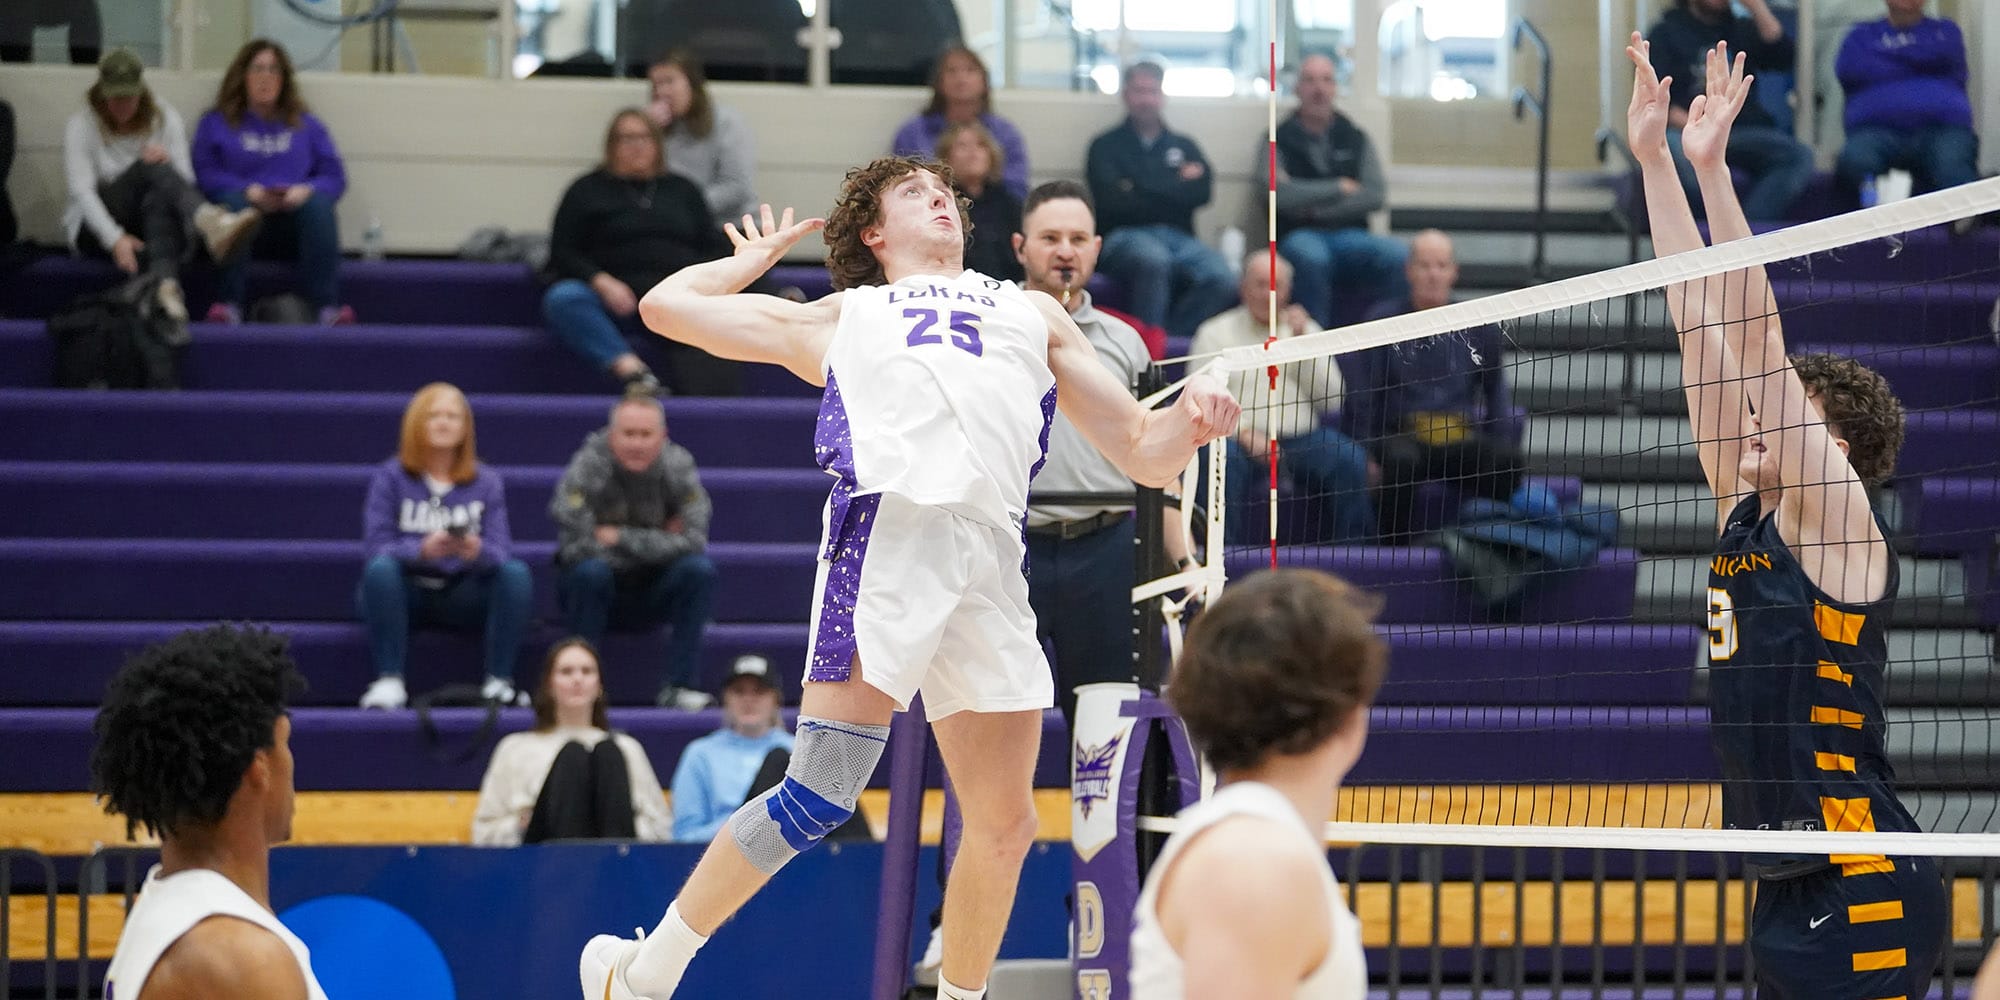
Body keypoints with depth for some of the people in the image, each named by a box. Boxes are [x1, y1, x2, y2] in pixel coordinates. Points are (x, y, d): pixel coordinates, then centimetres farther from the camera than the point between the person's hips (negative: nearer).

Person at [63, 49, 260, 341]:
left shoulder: (166, 120, 6)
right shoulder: (81, 126, -2)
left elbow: (185, 184, 1)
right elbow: (81, 190, -14)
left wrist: (168, 161, -24)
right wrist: (116, 239, -30)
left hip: (150, 223, 2)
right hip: (95, 231, -2)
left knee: (160, 201, -38)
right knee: (150, 167, -31)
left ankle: (166, 286, -67)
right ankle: (213, 222, -63)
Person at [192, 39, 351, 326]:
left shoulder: (306, 125, 26)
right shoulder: (216, 124, 21)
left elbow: (335, 177, 13)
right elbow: (205, 173, 3)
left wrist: (305, 190, -10)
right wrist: (251, 192, -14)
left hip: (295, 219, 1)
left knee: (318, 203, -32)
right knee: (233, 199, -35)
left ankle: (326, 306, -45)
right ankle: (228, 304, -46)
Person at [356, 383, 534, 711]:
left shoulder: (486, 481, 6)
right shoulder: (391, 477, 0)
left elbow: (501, 552, -6)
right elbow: (378, 547, -13)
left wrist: (477, 552, -31)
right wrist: (423, 550, -33)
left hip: (462, 598, 2)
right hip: (405, 594, -2)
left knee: (516, 572, -24)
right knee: (380, 568, -33)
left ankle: (500, 681, -27)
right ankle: (389, 681, -35)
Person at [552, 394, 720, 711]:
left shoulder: (678, 465, -10)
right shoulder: (587, 467, -19)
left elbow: (693, 539, -17)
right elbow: (575, 544, -27)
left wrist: (621, 537, -23)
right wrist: (660, 544, -18)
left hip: (652, 595, 2)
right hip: (595, 590, -2)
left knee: (699, 569, -25)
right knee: (590, 572, -34)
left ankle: (678, 686, -22)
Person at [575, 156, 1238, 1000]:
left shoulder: (1034, 312, 32)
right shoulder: (840, 319, 27)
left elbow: (1143, 455, 28)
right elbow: (666, 304, 30)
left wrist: (1189, 420, 7)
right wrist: (756, 258, 46)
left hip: (992, 564, 3)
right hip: (887, 520, -3)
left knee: (1004, 826, 0)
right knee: (822, 793, -15)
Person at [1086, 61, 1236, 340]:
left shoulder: (1183, 146, 25)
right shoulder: (1106, 147, 15)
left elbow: (1203, 192, 6)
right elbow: (1112, 203, -3)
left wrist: (1141, 187, 0)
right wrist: (1177, 188, 2)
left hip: (1178, 237, 3)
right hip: (1126, 235, -3)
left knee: (1223, 280, -30)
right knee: (1154, 260, -41)